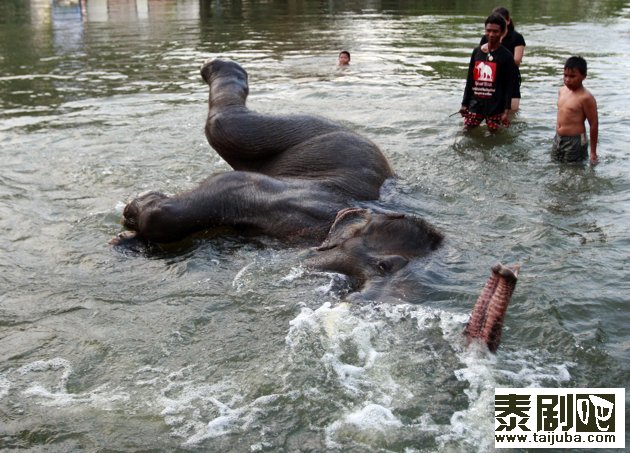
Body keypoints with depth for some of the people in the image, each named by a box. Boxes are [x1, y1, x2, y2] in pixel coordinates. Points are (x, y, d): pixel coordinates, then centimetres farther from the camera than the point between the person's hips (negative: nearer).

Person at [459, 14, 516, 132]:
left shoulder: (506, 56, -4)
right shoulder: (477, 51, 9)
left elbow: (509, 86, -6)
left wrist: (506, 110, -12)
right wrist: (465, 103, 11)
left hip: (495, 108, -4)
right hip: (475, 104, 4)